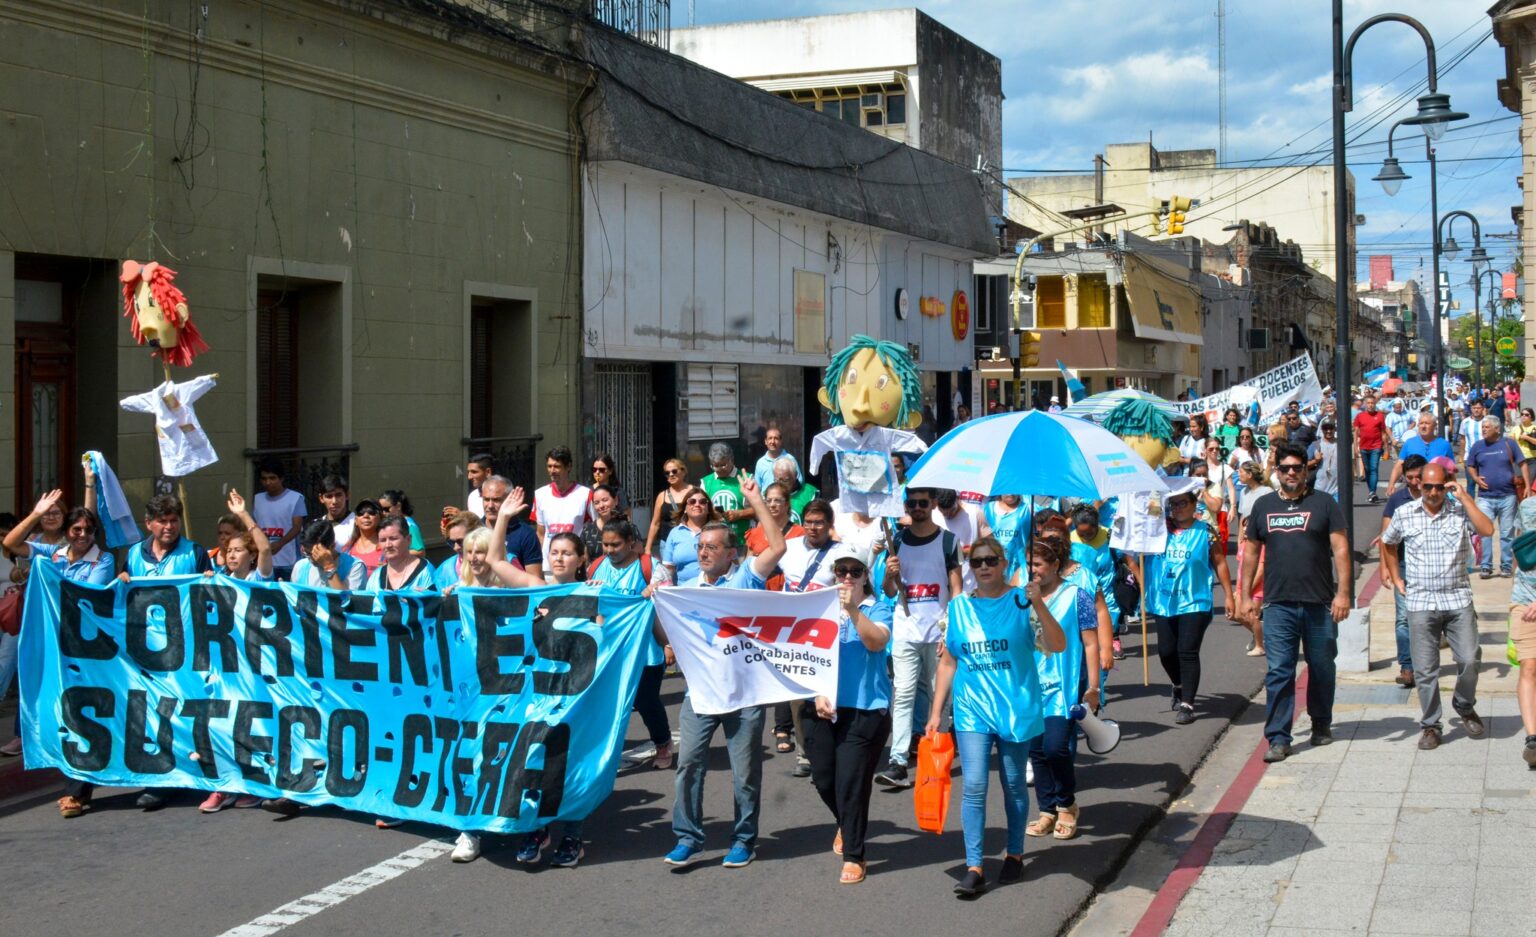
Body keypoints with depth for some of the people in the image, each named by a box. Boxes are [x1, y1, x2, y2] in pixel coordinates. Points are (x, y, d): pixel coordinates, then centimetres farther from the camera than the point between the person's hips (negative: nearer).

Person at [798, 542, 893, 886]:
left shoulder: (878, 609, 1)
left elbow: (877, 642, -18)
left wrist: (853, 609, -29)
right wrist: (817, 694, -5)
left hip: (865, 709, -3)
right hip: (821, 707, 3)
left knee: (851, 782, -7)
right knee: (823, 779, 9)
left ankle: (853, 856, 6)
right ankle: (847, 825, 39)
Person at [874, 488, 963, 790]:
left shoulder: (948, 541, 2)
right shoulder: (897, 541, 10)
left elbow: (956, 589, 0)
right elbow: (889, 592, 13)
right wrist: (889, 575, -9)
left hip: (938, 630, -1)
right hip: (905, 632, 2)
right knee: (902, 695, -7)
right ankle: (898, 763, -12)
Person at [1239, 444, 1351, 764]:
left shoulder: (1324, 504, 1)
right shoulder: (1263, 506, 10)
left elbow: (1340, 548, -3)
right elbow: (1251, 552, 14)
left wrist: (1343, 592, -11)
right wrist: (1245, 595, 10)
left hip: (1320, 604, -1)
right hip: (1278, 604, 1)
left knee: (1322, 668, 11)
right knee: (1278, 672, -4)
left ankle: (1321, 724, 30)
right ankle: (1278, 738, -2)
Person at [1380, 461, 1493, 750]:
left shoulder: (1459, 510, 0)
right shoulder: (1404, 514, 3)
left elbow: (1487, 529, -17)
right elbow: (1388, 544, 20)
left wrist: (1464, 497, -14)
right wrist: (1396, 577, 15)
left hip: (1458, 599, 0)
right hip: (1420, 602, 0)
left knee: (1468, 661, -3)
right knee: (1425, 669, 2)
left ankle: (1465, 708, 24)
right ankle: (1430, 725, 14)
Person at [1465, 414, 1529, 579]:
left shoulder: (1508, 444, 1)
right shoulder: (1477, 446, 6)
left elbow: (1523, 464, 4)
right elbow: (1470, 466, 16)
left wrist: (1527, 486, -4)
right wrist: (1476, 478, -3)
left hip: (1507, 497, -1)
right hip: (1485, 497, 1)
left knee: (1507, 533, 5)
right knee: (1484, 532, -7)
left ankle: (1506, 566, 13)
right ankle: (1486, 566, 0)